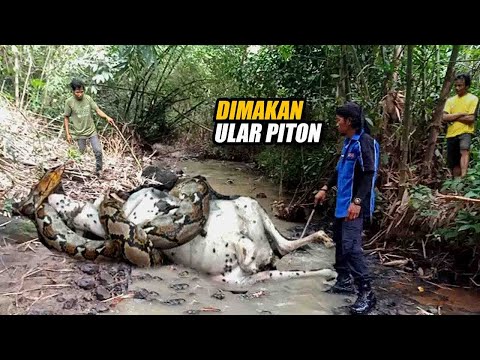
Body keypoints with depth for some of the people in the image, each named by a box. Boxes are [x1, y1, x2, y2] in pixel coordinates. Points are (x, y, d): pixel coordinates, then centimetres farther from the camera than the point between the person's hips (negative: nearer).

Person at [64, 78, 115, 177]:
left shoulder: (88, 98, -3)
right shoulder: (69, 102, -9)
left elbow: (97, 110, -5)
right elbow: (66, 118, -2)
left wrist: (107, 117, -25)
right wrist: (68, 134, -6)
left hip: (91, 130, 2)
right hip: (79, 133, -2)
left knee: (98, 151, -2)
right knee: (82, 154, 6)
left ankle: (98, 171, 15)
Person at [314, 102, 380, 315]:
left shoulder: (364, 142, -15)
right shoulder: (348, 142, 13)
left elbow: (369, 174, -22)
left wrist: (358, 201, -28)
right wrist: (325, 189, 25)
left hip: (355, 205, -10)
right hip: (342, 203, 10)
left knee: (351, 246, -14)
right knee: (340, 242, 17)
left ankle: (366, 293, -6)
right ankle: (344, 281, 32)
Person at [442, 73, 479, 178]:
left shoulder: (473, 99, 1)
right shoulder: (450, 100, 12)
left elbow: (471, 118, -11)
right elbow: (444, 117, -2)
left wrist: (453, 117, -5)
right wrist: (461, 114, -8)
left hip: (465, 132, -5)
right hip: (451, 134, 5)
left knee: (464, 151, -33)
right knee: (454, 163, 9)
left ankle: (463, 178, -47)